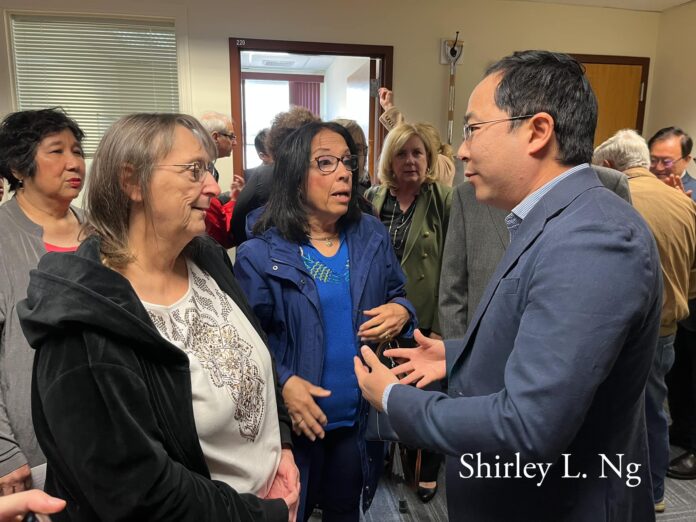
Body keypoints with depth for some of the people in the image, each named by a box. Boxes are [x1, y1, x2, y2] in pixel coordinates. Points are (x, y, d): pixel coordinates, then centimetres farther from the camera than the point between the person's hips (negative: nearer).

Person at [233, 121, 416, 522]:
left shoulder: (372, 236, -3)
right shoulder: (261, 253, -15)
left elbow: (398, 293, 9)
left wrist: (401, 312, -13)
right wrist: (282, 382, -25)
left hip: (360, 418, 4)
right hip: (297, 421, -3)